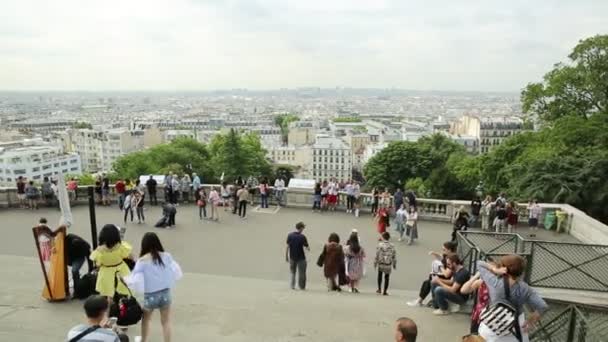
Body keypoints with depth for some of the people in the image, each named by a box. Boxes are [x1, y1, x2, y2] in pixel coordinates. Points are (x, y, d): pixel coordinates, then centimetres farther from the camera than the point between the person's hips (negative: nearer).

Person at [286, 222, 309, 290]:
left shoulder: (290, 235, -4)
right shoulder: (302, 237, -13)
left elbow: (287, 247, -3)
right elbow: (307, 248, -9)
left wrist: (286, 256, 5)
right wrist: (308, 249, 15)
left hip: (292, 257, 3)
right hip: (301, 258, -3)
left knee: (293, 272, 16)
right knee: (301, 273, 9)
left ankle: (292, 285, 13)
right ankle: (302, 286, 14)